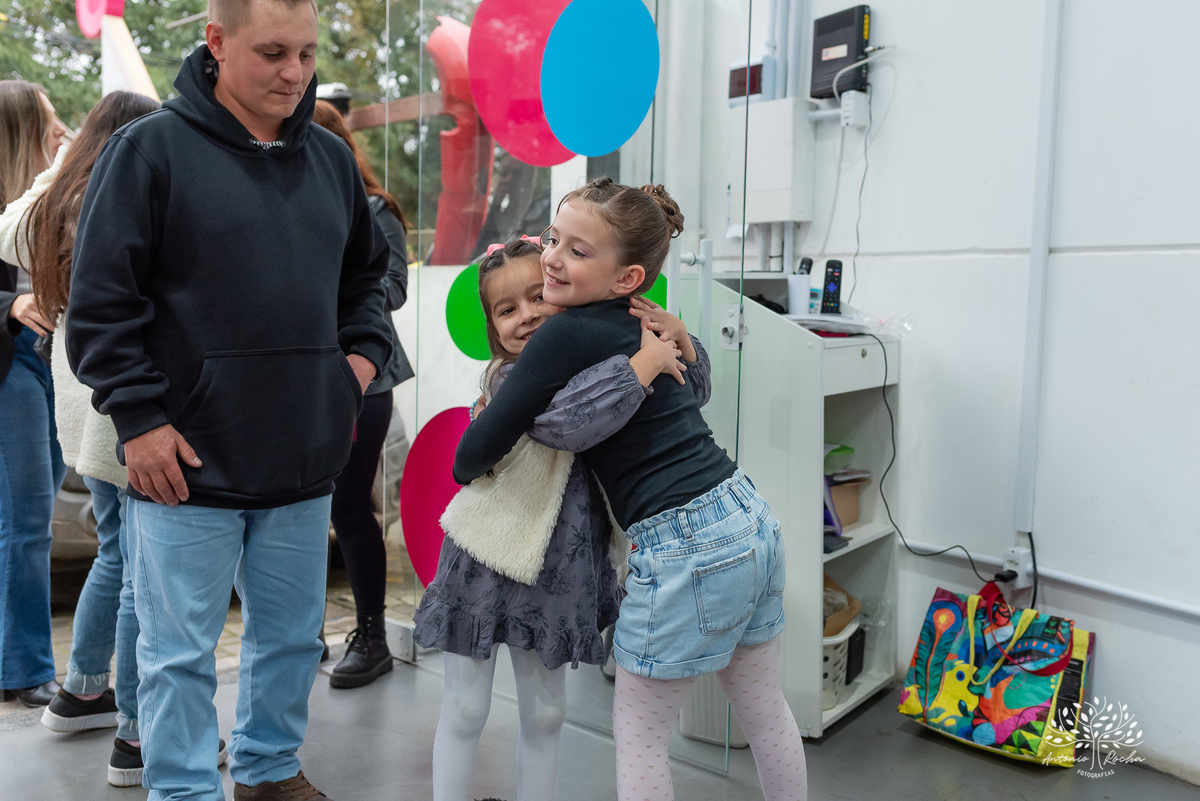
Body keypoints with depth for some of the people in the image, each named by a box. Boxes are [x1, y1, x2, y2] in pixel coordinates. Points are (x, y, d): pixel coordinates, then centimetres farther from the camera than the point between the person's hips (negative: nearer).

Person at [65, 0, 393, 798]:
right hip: (187, 461, -5)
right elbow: (101, 299, -7)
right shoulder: (151, 149, -7)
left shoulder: (331, 157, 9)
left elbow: (365, 275, 21)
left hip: (303, 458, 5)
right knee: (180, 653, 7)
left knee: (292, 637, 18)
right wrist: (139, 416, -11)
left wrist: (364, 351, 5)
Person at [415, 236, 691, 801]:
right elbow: (567, 419, -41)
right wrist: (649, 360, -33)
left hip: (553, 572, 6)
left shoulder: (588, 360, 0)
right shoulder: (511, 378, -19)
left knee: (545, 714, 17)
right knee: (465, 711, 11)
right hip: (485, 563, -5)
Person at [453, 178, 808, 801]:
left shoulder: (568, 334, -13)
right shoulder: (640, 323, 9)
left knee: (639, 732, 12)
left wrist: (465, 469, 13)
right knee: (764, 708, 24)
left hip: (686, 551, -8)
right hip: (750, 519, 8)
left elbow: (477, 452, -10)